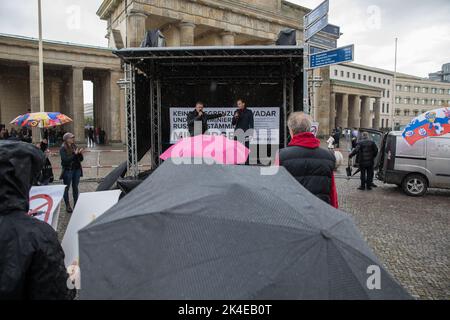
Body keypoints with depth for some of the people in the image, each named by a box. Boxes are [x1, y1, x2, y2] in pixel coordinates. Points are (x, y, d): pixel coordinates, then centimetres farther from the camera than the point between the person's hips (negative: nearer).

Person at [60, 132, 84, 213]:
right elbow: (65, 160, -18)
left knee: (75, 187, 10)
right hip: (68, 170, -4)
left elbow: (81, 160, 9)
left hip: (76, 170, 5)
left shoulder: (75, 147, 8)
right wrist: (74, 154, -23)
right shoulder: (63, 149, -6)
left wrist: (80, 154, -11)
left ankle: (76, 205, 18)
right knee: (66, 188, 4)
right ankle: (67, 206, 14)